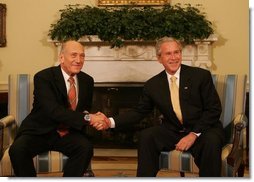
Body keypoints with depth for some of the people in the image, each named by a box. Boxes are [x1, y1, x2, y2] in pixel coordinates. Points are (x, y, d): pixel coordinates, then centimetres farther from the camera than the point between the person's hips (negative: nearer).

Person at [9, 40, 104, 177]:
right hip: (39, 131, -3)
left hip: (68, 132, 4)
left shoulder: (87, 81, 5)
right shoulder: (43, 77, -13)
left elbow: (86, 109, 16)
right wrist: (87, 118, -35)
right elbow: (53, 110, -26)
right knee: (17, 149, -31)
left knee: (86, 147, -27)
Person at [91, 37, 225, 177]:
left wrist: (194, 134, -18)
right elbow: (139, 111, 8)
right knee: (146, 136, -21)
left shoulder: (201, 76, -6)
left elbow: (214, 109, -7)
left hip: (203, 130, -2)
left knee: (211, 141, -33)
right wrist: (111, 122, -7)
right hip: (173, 132, 3)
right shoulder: (153, 85, 3)